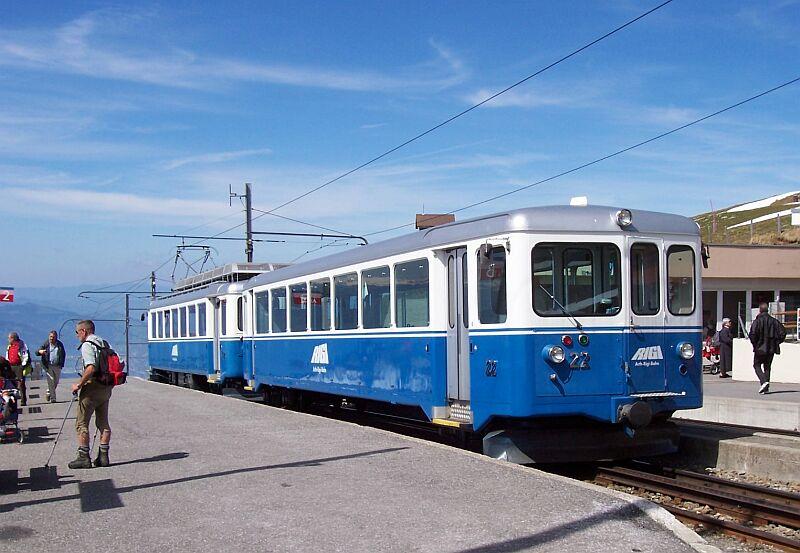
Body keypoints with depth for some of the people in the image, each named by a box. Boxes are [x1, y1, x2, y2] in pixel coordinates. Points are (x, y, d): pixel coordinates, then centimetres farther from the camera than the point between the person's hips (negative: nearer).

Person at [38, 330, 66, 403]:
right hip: (48, 365, -3)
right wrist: (40, 352, -27)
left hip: (57, 366, 3)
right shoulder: (46, 344, 0)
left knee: (56, 382, 9)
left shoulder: (60, 344, 8)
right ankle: (53, 398, -5)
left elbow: (63, 355, 15)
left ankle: (48, 392, 34)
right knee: (51, 381, -8)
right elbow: (37, 352, -2)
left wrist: (61, 364, 6)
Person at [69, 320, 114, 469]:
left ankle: (84, 457, -1)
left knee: (81, 423, 0)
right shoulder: (105, 343, 14)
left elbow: (91, 368, -25)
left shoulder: (87, 345, -11)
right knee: (103, 423, 11)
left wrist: (79, 384, -17)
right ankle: (103, 456, 11)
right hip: (106, 388, 8)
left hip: (92, 386, -8)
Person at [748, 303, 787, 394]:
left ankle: (764, 381, -15)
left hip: (760, 348, -5)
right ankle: (766, 388, 10)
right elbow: (782, 333, 4)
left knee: (757, 365, 7)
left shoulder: (757, 321, -10)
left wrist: (754, 343, -5)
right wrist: (776, 342, 12)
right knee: (767, 367, 13)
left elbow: (752, 334, -21)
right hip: (772, 348, 5)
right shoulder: (774, 321, 5)